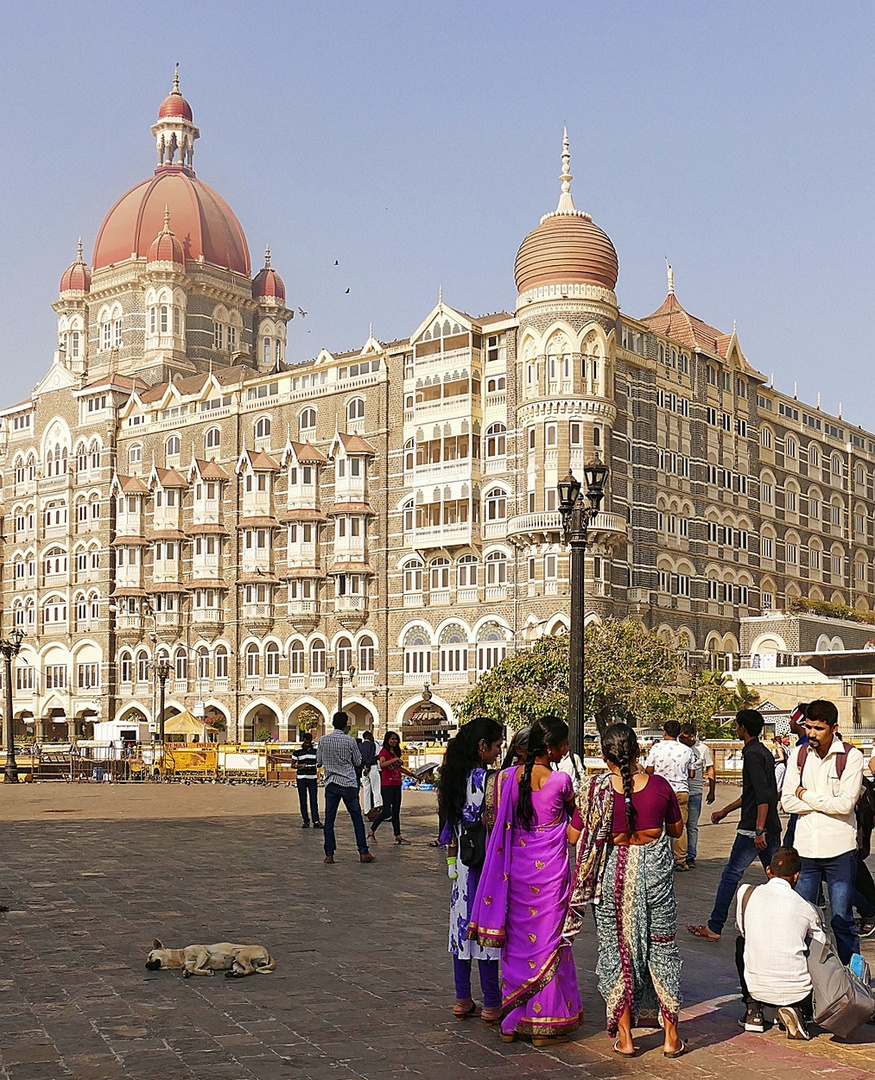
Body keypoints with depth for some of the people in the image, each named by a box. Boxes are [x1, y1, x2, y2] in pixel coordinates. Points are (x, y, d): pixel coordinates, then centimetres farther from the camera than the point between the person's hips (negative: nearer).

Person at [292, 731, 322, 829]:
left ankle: (316, 821, -6)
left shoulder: (316, 750, 4)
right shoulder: (297, 751, 1)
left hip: (312, 778, 0)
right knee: (303, 801, 3)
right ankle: (306, 821, 10)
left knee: (314, 800, -4)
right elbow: (293, 765, 4)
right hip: (301, 778, 0)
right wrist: (299, 766, -18)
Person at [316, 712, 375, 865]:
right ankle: (363, 852, 6)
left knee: (329, 819, 5)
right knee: (357, 818, 6)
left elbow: (319, 761, 8)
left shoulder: (323, 740, 0)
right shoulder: (350, 741, -6)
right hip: (348, 783, -2)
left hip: (331, 784, 2)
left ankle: (329, 855, 2)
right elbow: (358, 762, 3)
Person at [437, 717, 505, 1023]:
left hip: (462, 862, 8)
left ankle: (463, 1000, 19)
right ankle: (492, 1005, 8)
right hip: (485, 864, -8)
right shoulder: (486, 779, -17)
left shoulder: (455, 777, 7)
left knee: (463, 925, 12)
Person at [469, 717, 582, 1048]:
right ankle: (543, 1024, 12)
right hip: (550, 868, -4)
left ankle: (512, 1022, 21)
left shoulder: (508, 777, -3)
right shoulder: (561, 780, -14)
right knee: (547, 937, 6)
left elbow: (499, 823, 2)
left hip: (517, 867, 4)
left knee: (516, 937, 14)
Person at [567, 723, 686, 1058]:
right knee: (662, 947, 13)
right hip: (655, 869, 1)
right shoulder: (659, 785, -7)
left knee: (616, 949, 11)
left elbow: (575, 835, -4)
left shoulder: (596, 789, -11)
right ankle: (671, 1036, 19)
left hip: (613, 871, -1)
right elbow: (676, 829, 6)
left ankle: (624, 1036, 15)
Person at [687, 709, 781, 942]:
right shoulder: (764, 753, 17)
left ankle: (713, 928, 4)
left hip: (752, 828, -9)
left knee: (731, 875, -1)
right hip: (771, 827, 9)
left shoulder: (752, 754, -14)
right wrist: (725, 811, 33)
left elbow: (763, 795, -24)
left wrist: (759, 831, -27)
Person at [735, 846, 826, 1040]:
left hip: (757, 990, 2)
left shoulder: (746, 892, 0)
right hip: (798, 993, -2)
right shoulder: (808, 909, -2)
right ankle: (798, 1011, 2)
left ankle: (753, 1010, 19)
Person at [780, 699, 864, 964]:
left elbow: (846, 804, -16)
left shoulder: (851, 757, -7)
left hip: (839, 850, -4)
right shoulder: (798, 755, 4)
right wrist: (827, 803, -12)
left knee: (842, 920, 2)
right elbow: (788, 801, -2)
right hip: (805, 848, 4)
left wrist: (806, 795, -8)